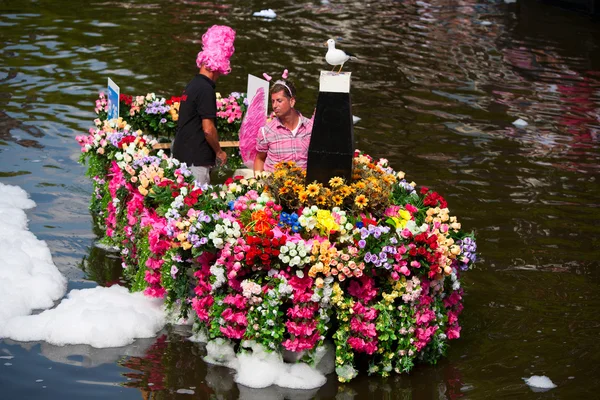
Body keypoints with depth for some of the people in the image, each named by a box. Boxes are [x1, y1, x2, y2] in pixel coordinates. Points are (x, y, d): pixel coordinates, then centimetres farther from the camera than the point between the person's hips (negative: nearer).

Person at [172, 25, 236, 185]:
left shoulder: (192, 85, 14)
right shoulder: (205, 89, -14)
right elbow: (208, 129, -18)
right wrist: (219, 152, -3)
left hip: (181, 154, 9)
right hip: (196, 160, -9)